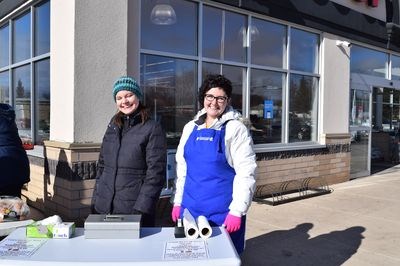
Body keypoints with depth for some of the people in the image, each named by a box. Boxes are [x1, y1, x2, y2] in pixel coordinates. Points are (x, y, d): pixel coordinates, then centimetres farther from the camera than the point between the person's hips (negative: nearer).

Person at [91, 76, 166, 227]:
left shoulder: (152, 129, -7)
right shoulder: (113, 126, 10)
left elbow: (156, 172, -12)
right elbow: (102, 165, 14)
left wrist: (141, 208, -18)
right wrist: (95, 202, 10)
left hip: (133, 210, -5)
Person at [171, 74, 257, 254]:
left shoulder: (235, 129, -8)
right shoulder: (190, 128, 8)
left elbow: (246, 172, -12)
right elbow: (182, 167, 13)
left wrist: (237, 210, -16)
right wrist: (178, 201, 12)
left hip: (223, 211, -4)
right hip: (190, 208, 5)